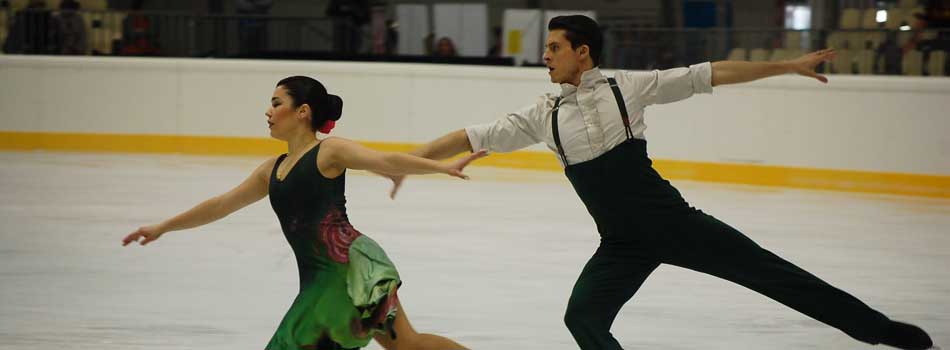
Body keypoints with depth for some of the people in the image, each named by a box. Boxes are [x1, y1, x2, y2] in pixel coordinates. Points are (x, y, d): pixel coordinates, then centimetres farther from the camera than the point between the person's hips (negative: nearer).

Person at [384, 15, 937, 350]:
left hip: (673, 222, -3)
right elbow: (475, 138, 3)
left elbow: (709, 75, -4)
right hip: (622, 246, 3)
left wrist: (788, 66, -5)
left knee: (768, 272, -3)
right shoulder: (544, 116, 3)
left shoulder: (627, 87, -5)